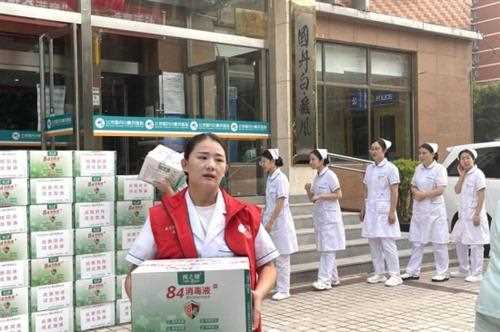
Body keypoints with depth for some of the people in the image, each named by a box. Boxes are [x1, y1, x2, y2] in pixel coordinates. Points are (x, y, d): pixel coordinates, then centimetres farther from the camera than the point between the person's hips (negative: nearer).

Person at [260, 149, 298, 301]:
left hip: (280, 222, -8)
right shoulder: (270, 178, 11)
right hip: (271, 221, 8)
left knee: (282, 258, 1)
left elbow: (280, 204, -18)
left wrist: (270, 223, -17)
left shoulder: (281, 179, -15)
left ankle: (283, 290, 10)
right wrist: (263, 219, 13)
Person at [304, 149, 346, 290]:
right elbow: (312, 199, 16)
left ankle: (324, 280, -8)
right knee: (323, 248, 11)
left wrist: (321, 196, -21)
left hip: (330, 216, -9)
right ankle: (333, 278, 20)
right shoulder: (317, 177, 12)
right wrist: (308, 190, -4)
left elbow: (338, 195, -14)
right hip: (319, 216, 9)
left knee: (328, 248, -8)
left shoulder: (330, 175, -11)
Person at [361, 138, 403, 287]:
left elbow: (394, 192, -10)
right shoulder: (369, 168, 13)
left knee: (388, 244, -7)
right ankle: (379, 273, 18)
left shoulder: (390, 168, -7)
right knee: (373, 243, 9)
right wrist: (363, 209, 14)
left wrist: (392, 211, -16)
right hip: (371, 210, 7)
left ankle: (395, 275, 1)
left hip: (384, 210, -7)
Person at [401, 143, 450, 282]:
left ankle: (442, 273, 10)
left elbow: (441, 189, -15)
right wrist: (415, 192, -6)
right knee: (416, 241, 9)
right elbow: (413, 185, 16)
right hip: (419, 209, 6)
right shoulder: (418, 168, 11)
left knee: (439, 242, 0)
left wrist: (424, 194, -17)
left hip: (434, 209, -6)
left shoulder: (439, 168, -8)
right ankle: (413, 271, 15)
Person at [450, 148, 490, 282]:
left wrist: (477, 214, -21)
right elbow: (457, 191, 6)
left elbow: (481, 196, -15)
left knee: (475, 244, -5)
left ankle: (476, 274, -1)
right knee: (460, 242, 15)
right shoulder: (465, 175, 15)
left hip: (474, 215, -9)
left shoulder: (477, 174, -10)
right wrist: (461, 175, -2)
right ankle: (463, 270, 26)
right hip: (463, 215, 9)